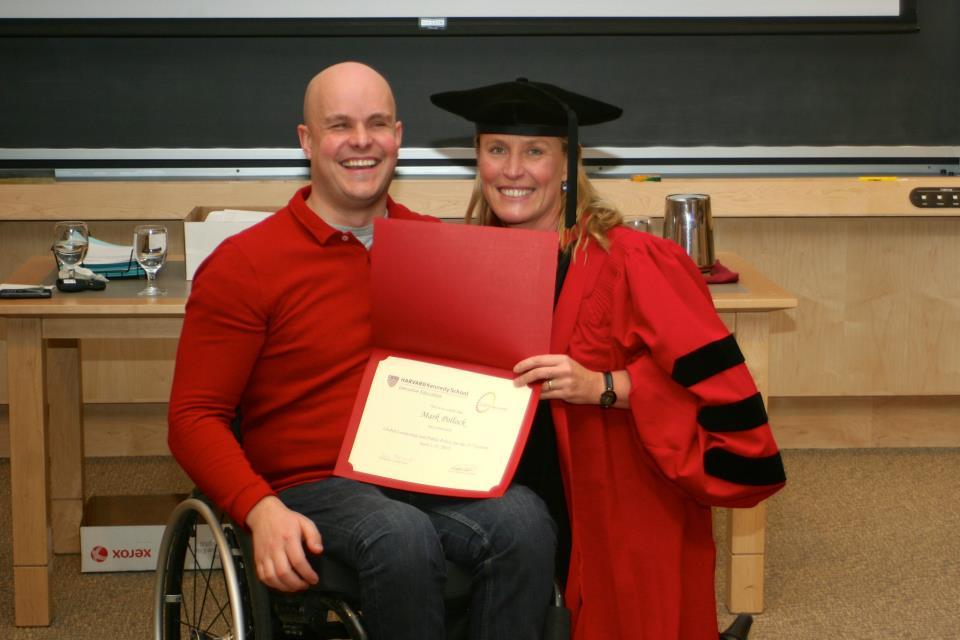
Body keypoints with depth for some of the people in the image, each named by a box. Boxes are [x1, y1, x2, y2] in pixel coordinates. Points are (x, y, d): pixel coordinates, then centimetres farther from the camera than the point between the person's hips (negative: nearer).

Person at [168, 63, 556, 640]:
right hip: (313, 487, -3)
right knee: (403, 536, -36)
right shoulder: (242, 265, 1)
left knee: (523, 518, -30)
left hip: (430, 478, 3)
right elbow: (194, 417, -1)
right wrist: (261, 509, -19)